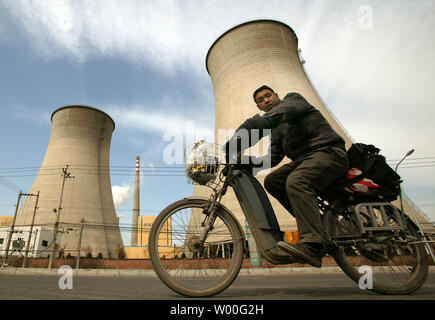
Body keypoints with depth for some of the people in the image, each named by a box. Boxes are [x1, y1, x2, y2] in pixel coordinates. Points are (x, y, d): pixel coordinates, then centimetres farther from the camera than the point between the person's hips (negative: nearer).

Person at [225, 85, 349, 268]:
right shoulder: (275, 131, 25)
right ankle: (315, 222, -8)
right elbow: (273, 157, 11)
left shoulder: (293, 99, 6)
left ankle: (312, 246, -39)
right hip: (303, 160, 8)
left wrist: (245, 129, -34)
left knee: (296, 182, -32)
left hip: (328, 151, -8)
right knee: (272, 180, -8)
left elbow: (277, 114, -19)